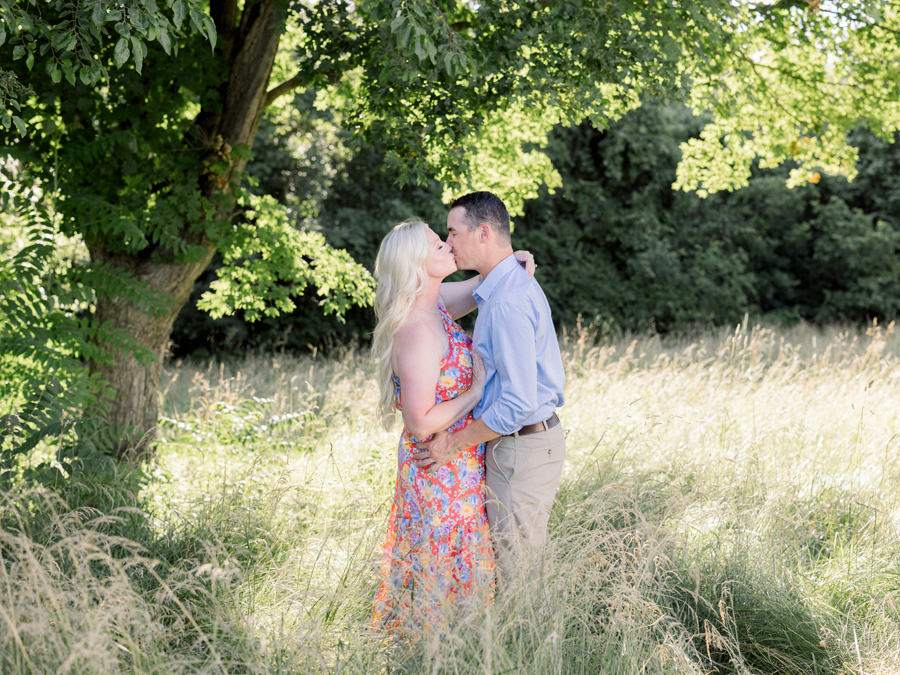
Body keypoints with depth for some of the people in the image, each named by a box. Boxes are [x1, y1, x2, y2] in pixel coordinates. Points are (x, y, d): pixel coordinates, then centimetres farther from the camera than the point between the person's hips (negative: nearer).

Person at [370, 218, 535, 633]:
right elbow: (422, 423, -27)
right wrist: (476, 390, -21)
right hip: (441, 469, -9)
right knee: (444, 565, 7)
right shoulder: (418, 334, -28)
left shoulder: (434, 303, -1)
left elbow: (481, 287, 19)